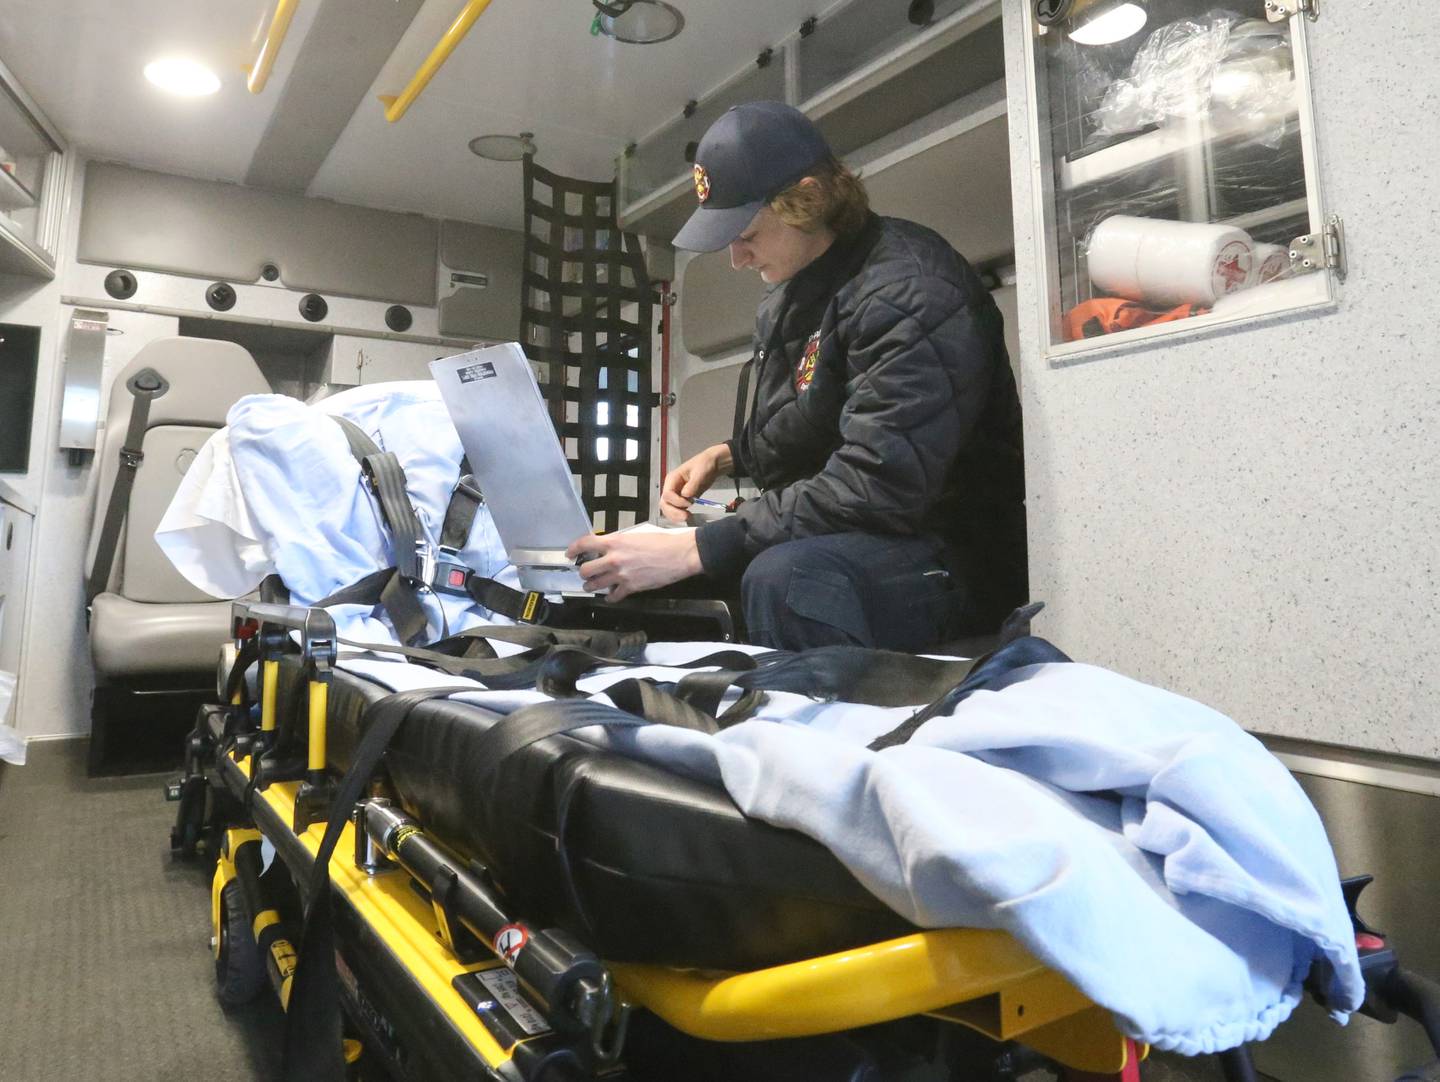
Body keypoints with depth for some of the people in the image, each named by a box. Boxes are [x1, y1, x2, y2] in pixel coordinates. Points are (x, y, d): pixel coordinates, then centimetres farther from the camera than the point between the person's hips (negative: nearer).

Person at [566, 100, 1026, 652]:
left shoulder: (907, 290, -20)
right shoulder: (789, 293, 10)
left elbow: (879, 485, -29)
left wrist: (694, 549, -31)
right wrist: (725, 456, 4)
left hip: (953, 552, -8)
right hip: (830, 537, 9)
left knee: (783, 578, -38)